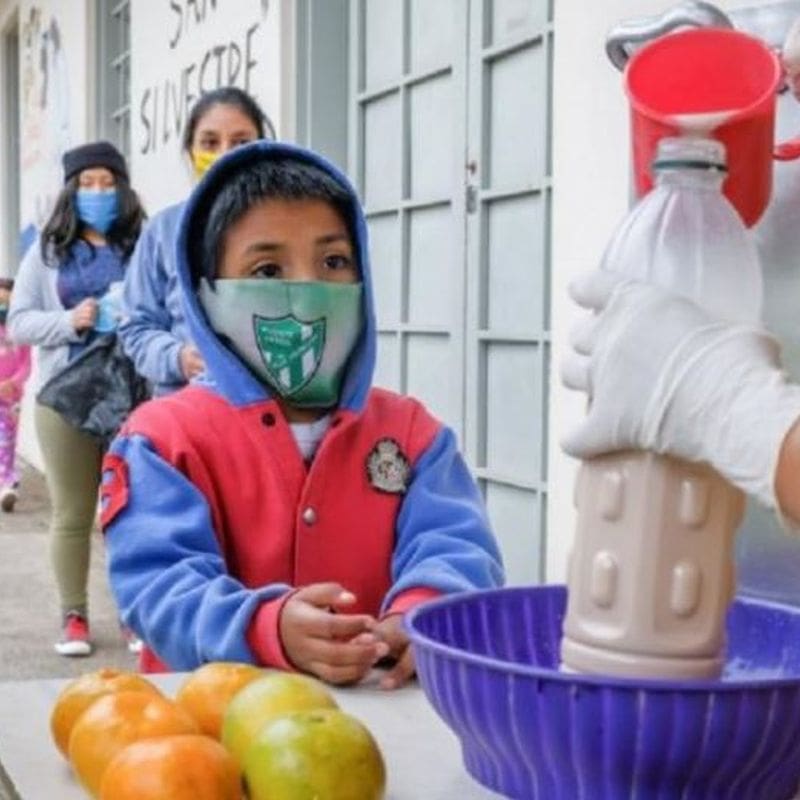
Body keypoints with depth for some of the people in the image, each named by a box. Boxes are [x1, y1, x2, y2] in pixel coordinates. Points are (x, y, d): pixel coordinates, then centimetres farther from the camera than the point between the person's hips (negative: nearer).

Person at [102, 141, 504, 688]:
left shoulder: (410, 431, 12)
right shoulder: (166, 438, 2)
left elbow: (455, 546, -3)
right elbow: (161, 585, -12)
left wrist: (422, 615, -25)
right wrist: (271, 629, -30)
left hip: (386, 701, 3)